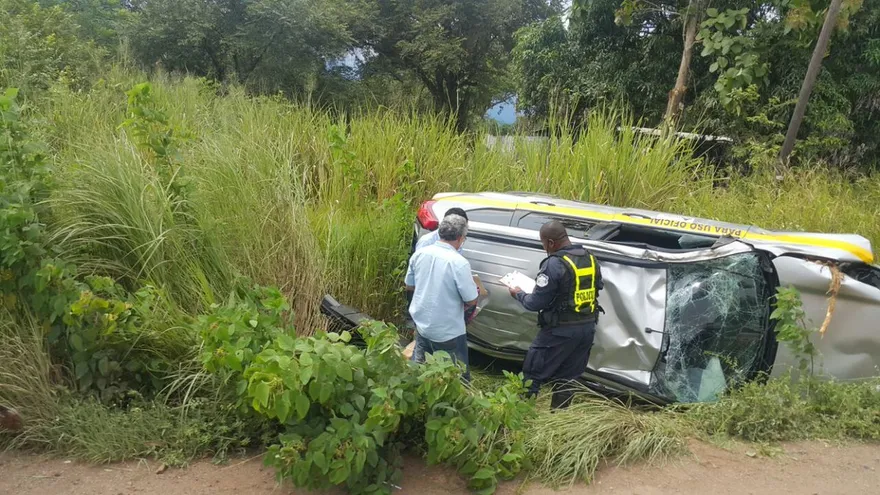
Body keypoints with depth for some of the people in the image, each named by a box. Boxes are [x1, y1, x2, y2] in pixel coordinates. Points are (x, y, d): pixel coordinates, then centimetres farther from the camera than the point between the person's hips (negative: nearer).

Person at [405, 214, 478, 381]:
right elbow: (471, 300, -16)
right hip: (448, 333, -6)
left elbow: (409, 286, 8)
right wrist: (475, 288, 5)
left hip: (422, 324, 6)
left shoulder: (419, 254, -5)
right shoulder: (459, 262, -23)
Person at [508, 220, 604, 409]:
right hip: (588, 327, 8)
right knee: (565, 377, 18)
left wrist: (519, 294, 5)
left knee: (533, 373, 4)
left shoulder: (555, 264, -18)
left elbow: (536, 303, -15)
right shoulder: (590, 258, 6)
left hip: (561, 330, -8)